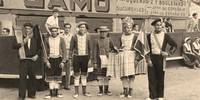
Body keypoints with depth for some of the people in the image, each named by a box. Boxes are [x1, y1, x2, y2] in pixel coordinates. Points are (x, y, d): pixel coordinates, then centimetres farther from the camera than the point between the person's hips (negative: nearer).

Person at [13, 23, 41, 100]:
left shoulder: (35, 38, 8)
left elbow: (40, 48, 17)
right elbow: (14, 46, -5)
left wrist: (37, 55, 3)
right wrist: (22, 43, -19)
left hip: (32, 59, 2)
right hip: (23, 60, -2)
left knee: (32, 77, 7)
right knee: (22, 77, -7)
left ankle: (31, 93, 21)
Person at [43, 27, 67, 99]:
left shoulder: (61, 40, 2)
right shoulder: (47, 40, 2)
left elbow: (64, 51, 1)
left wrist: (63, 61, -7)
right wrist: (46, 61, -7)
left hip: (58, 59, 0)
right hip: (50, 60, 0)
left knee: (58, 77, 6)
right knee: (50, 77, 1)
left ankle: (56, 92, 14)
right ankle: (51, 93, 8)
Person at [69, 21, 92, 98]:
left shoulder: (87, 36, 4)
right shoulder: (74, 37, -2)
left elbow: (90, 48, 8)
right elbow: (71, 48, 1)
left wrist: (90, 58, 4)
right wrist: (70, 57, -4)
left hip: (85, 57, 2)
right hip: (76, 57, -2)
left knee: (84, 75, 9)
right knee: (76, 75, 2)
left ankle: (84, 91, 17)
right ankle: (76, 92, 9)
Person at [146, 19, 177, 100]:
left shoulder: (165, 36, 0)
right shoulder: (150, 36, 3)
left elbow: (174, 45, 6)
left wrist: (169, 52, -7)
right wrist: (148, 59, -5)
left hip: (161, 58, -1)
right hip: (152, 58, 1)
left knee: (160, 77, 6)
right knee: (151, 77, 2)